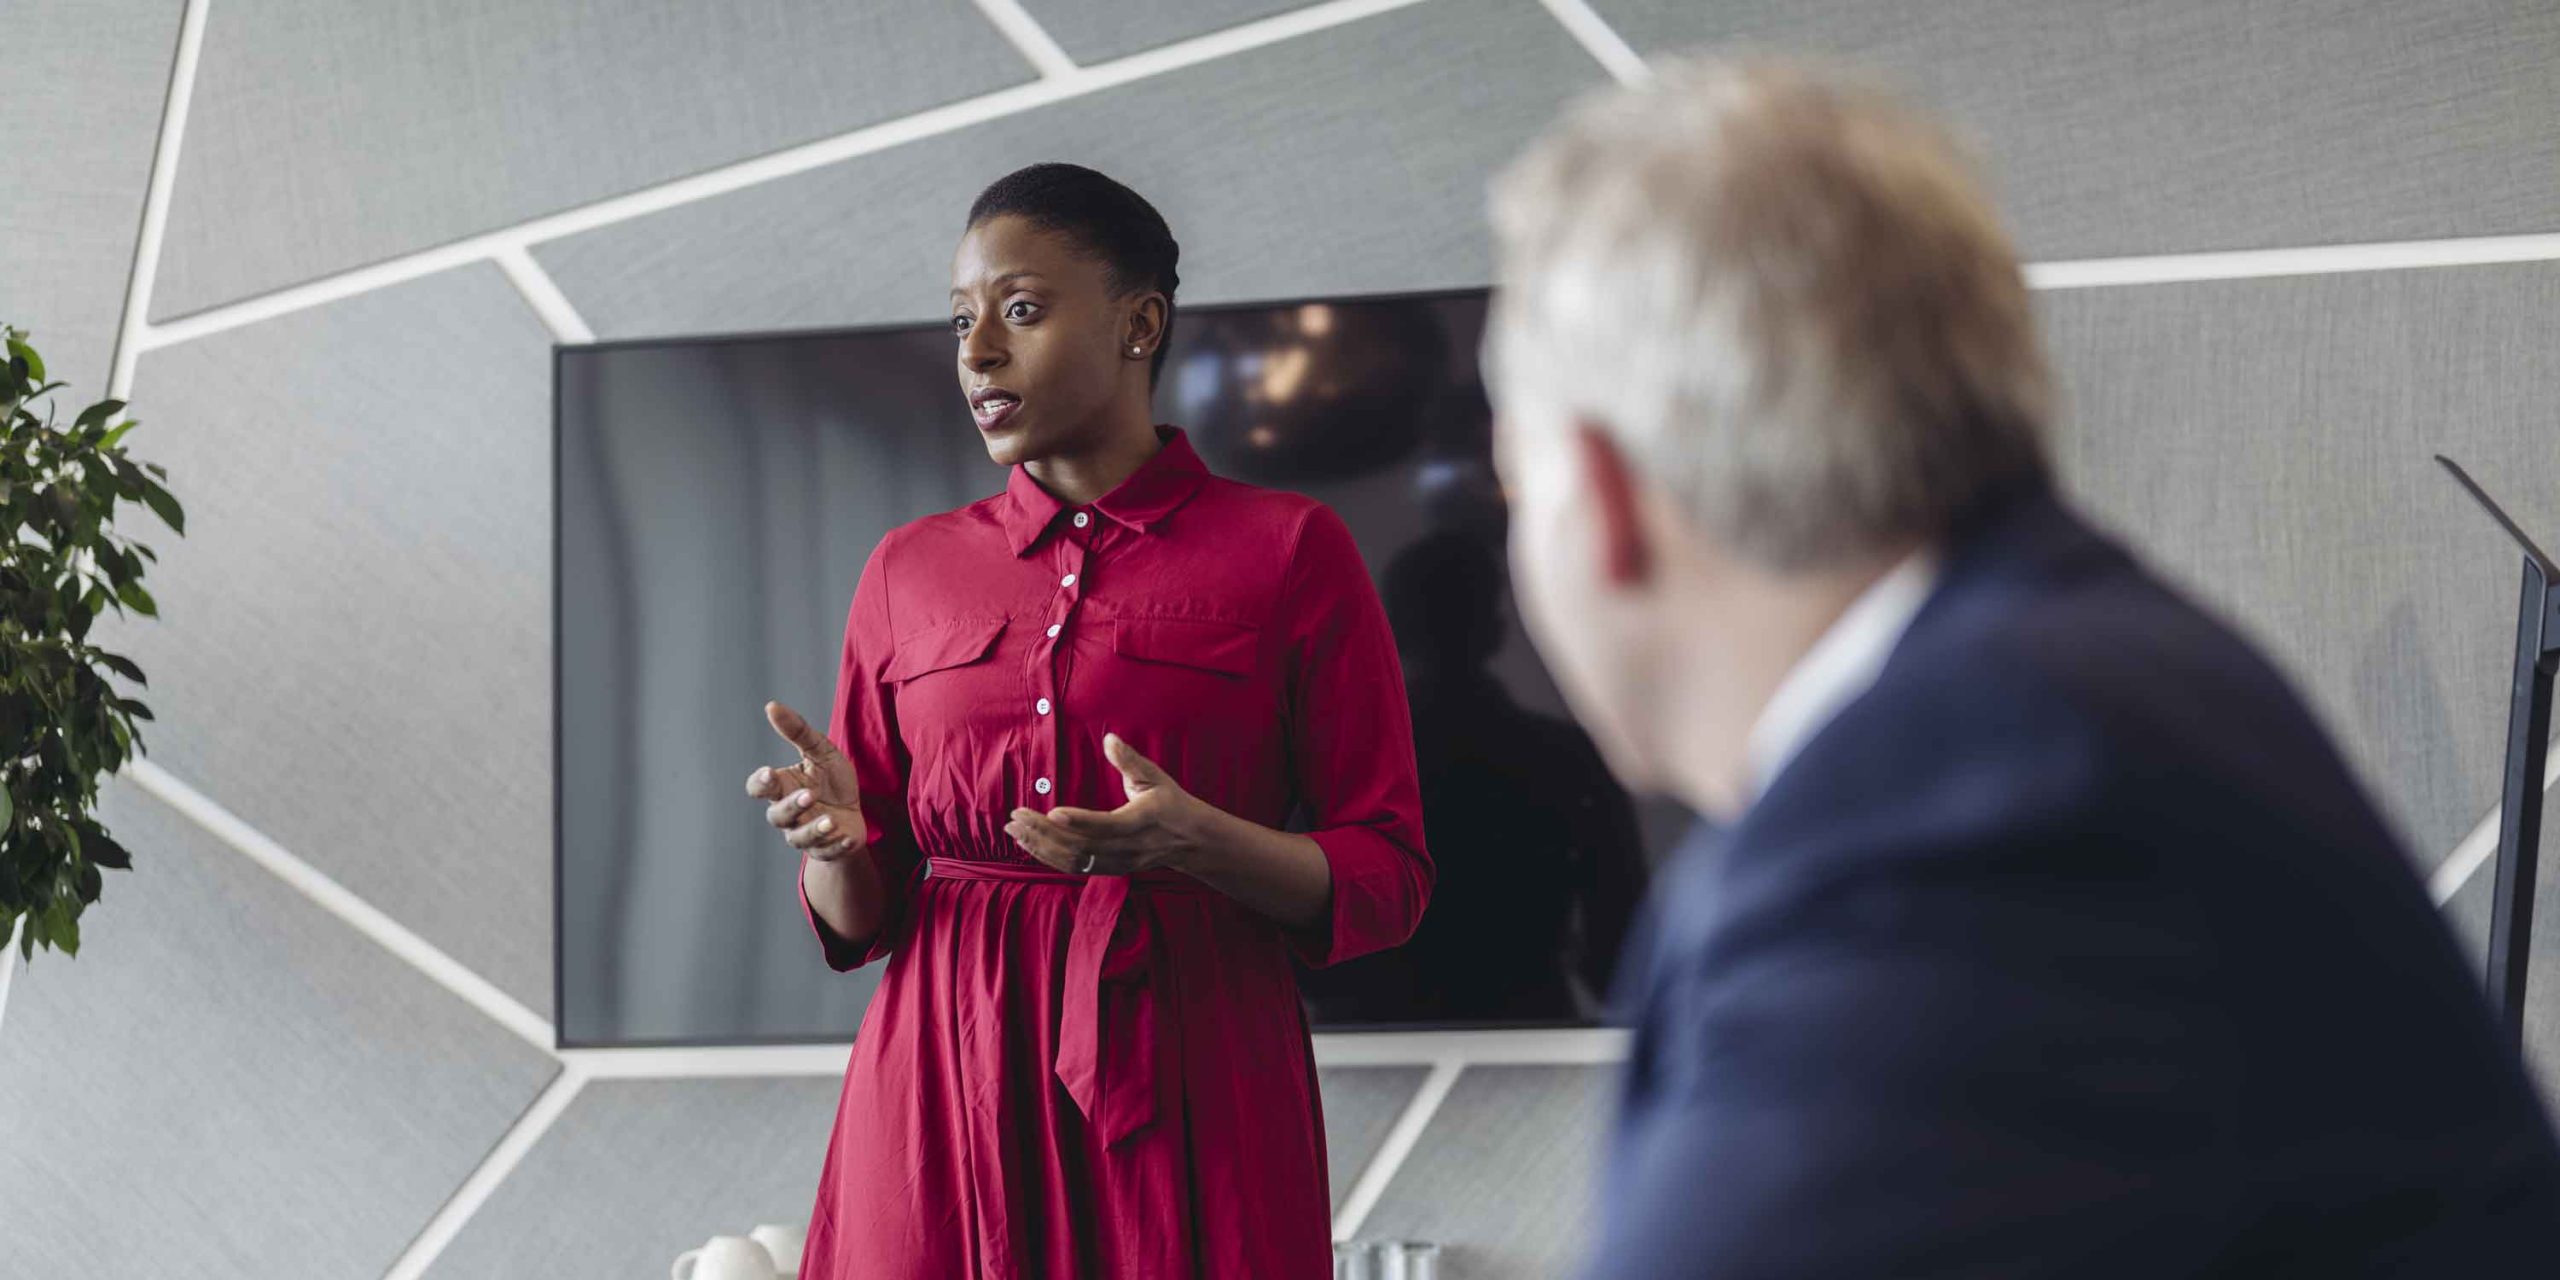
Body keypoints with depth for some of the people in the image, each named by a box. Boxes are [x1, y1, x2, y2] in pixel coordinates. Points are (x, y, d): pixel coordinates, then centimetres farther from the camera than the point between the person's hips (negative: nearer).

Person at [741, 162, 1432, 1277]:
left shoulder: (1289, 549, 1)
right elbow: (863, 920, 12)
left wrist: (1197, 843, -20)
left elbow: (1387, 876, -2)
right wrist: (831, 841, -11)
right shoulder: (911, 569, 11)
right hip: (942, 1089, 3)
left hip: (1188, 1090, -2)